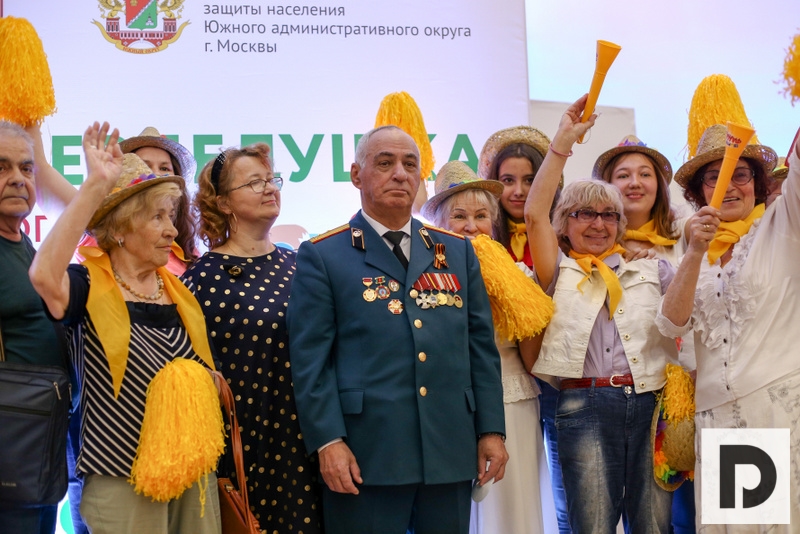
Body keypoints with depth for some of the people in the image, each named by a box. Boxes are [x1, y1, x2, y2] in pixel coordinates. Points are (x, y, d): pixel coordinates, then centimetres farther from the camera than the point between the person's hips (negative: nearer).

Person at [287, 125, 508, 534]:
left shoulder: (457, 251, 14)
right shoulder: (322, 256, 2)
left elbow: (481, 345, 12)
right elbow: (310, 358, -4)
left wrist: (491, 429, 5)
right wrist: (328, 440, -13)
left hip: (451, 451, 4)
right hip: (366, 454, -4)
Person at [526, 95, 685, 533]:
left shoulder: (650, 270, 19)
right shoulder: (560, 274, 14)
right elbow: (534, 215, 1)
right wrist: (562, 142, 0)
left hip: (651, 402, 2)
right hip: (586, 407, -2)